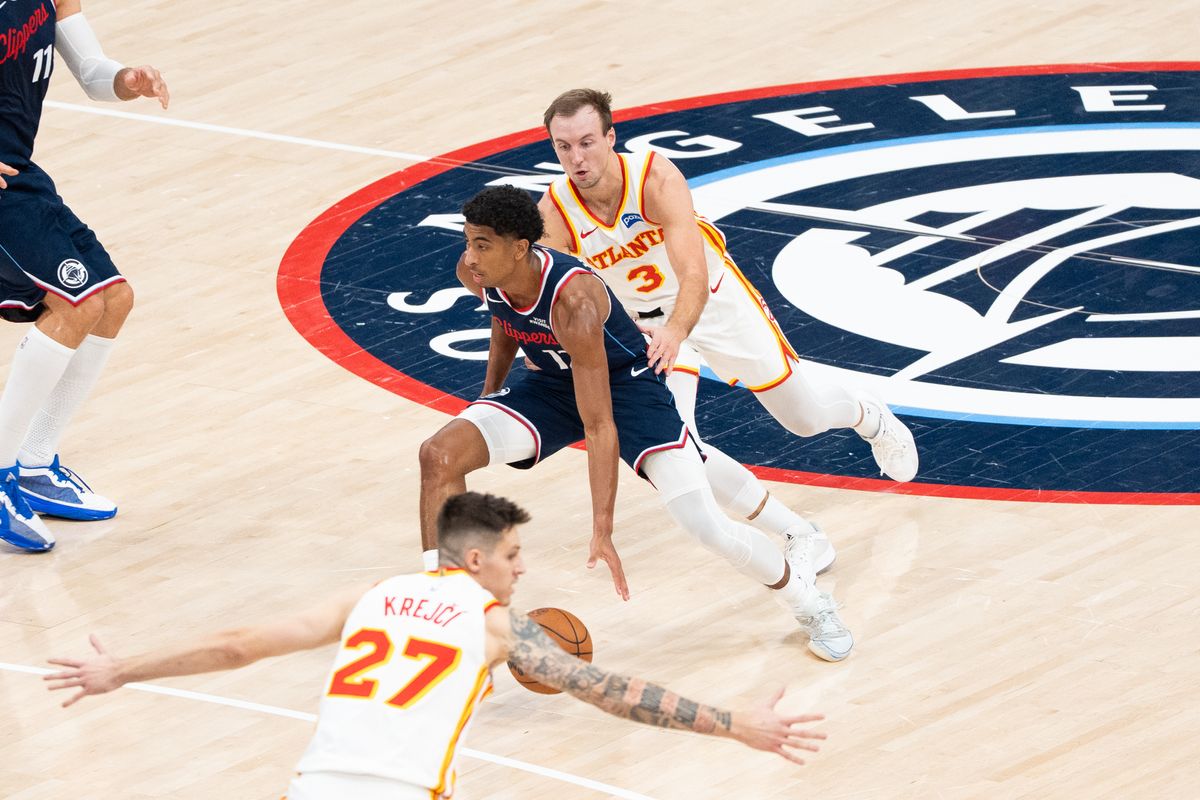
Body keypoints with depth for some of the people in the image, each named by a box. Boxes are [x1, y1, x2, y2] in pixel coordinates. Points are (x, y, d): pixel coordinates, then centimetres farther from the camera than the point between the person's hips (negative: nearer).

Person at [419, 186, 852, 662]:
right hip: (553, 384, 6)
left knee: (710, 530, -12)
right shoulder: (477, 274, -20)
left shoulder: (573, 301, -39)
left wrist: (602, 531, -39)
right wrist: (490, 392, 18)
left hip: (624, 383, -6)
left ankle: (803, 597, 20)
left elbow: (599, 427, -38)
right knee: (439, 455, -19)